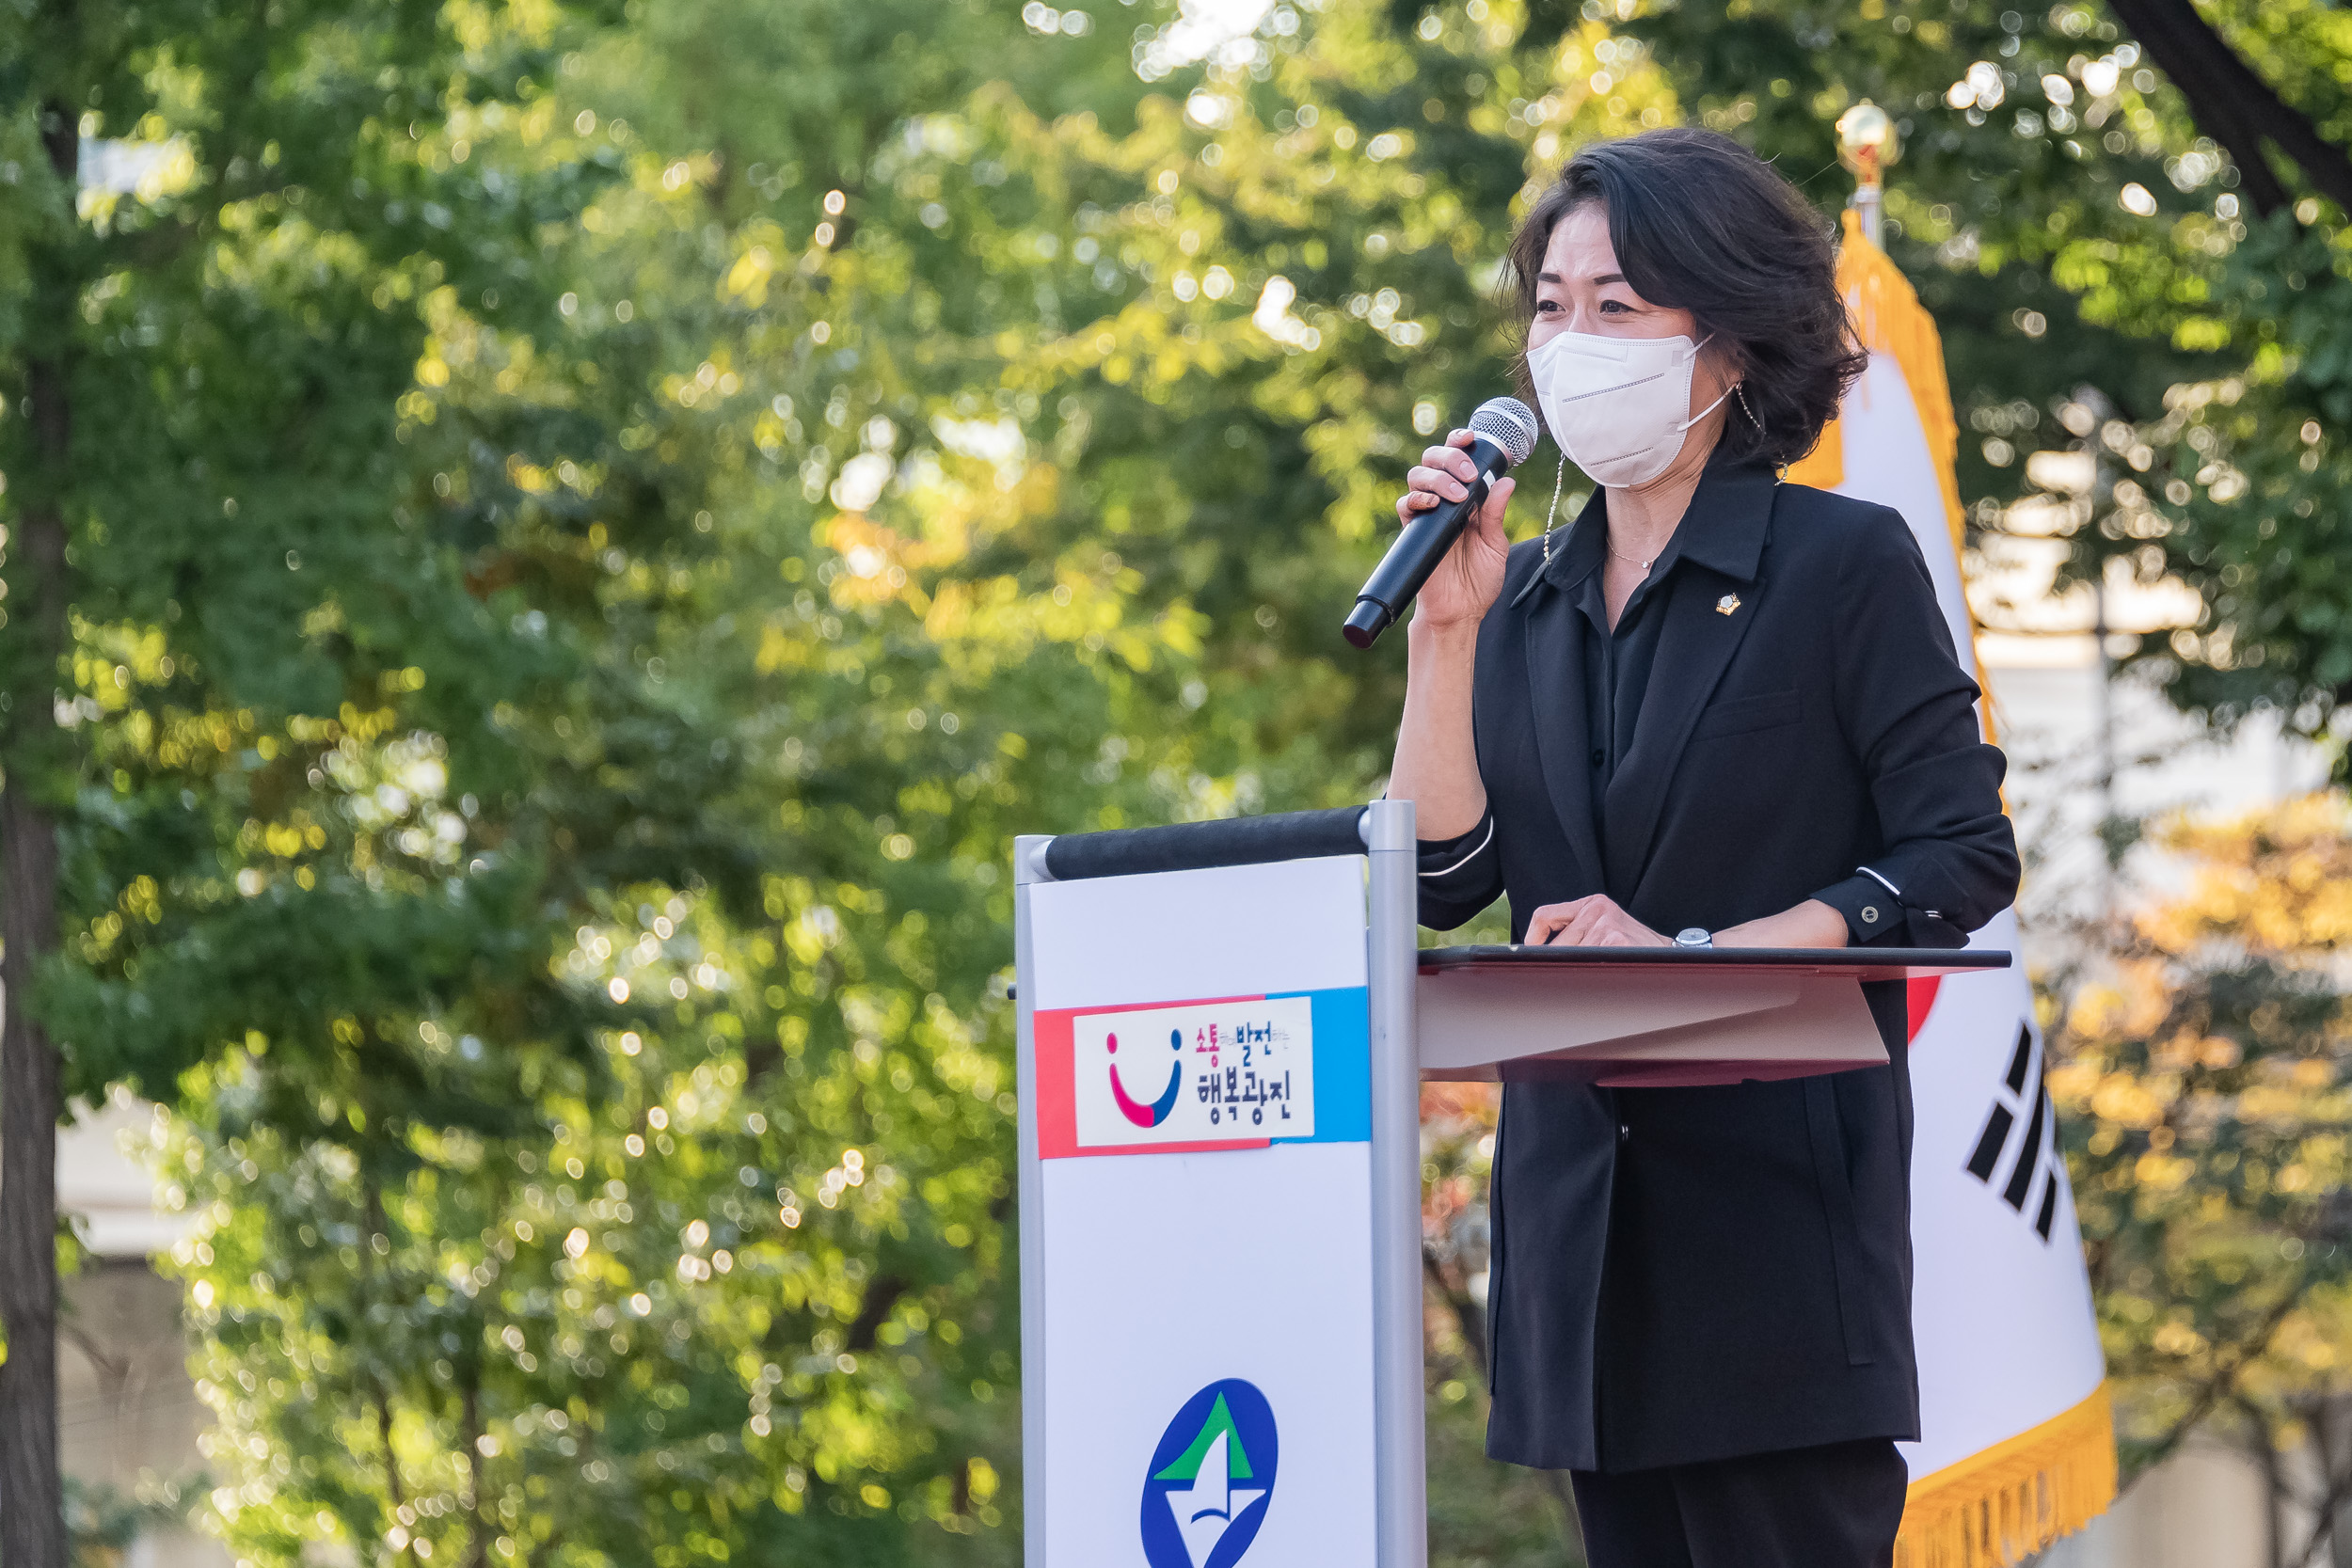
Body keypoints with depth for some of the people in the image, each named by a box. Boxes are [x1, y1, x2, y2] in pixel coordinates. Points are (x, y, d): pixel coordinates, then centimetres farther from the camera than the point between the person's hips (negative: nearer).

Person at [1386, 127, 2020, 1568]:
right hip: (1582, 1203, 6)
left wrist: (1692, 956, -16)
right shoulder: (1528, 596, 14)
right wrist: (1446, 630, -3)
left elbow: (1964, 859, -7)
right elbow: (1442, 881, 6)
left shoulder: (1845, 564, -2)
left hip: (1780, 1192, -6)